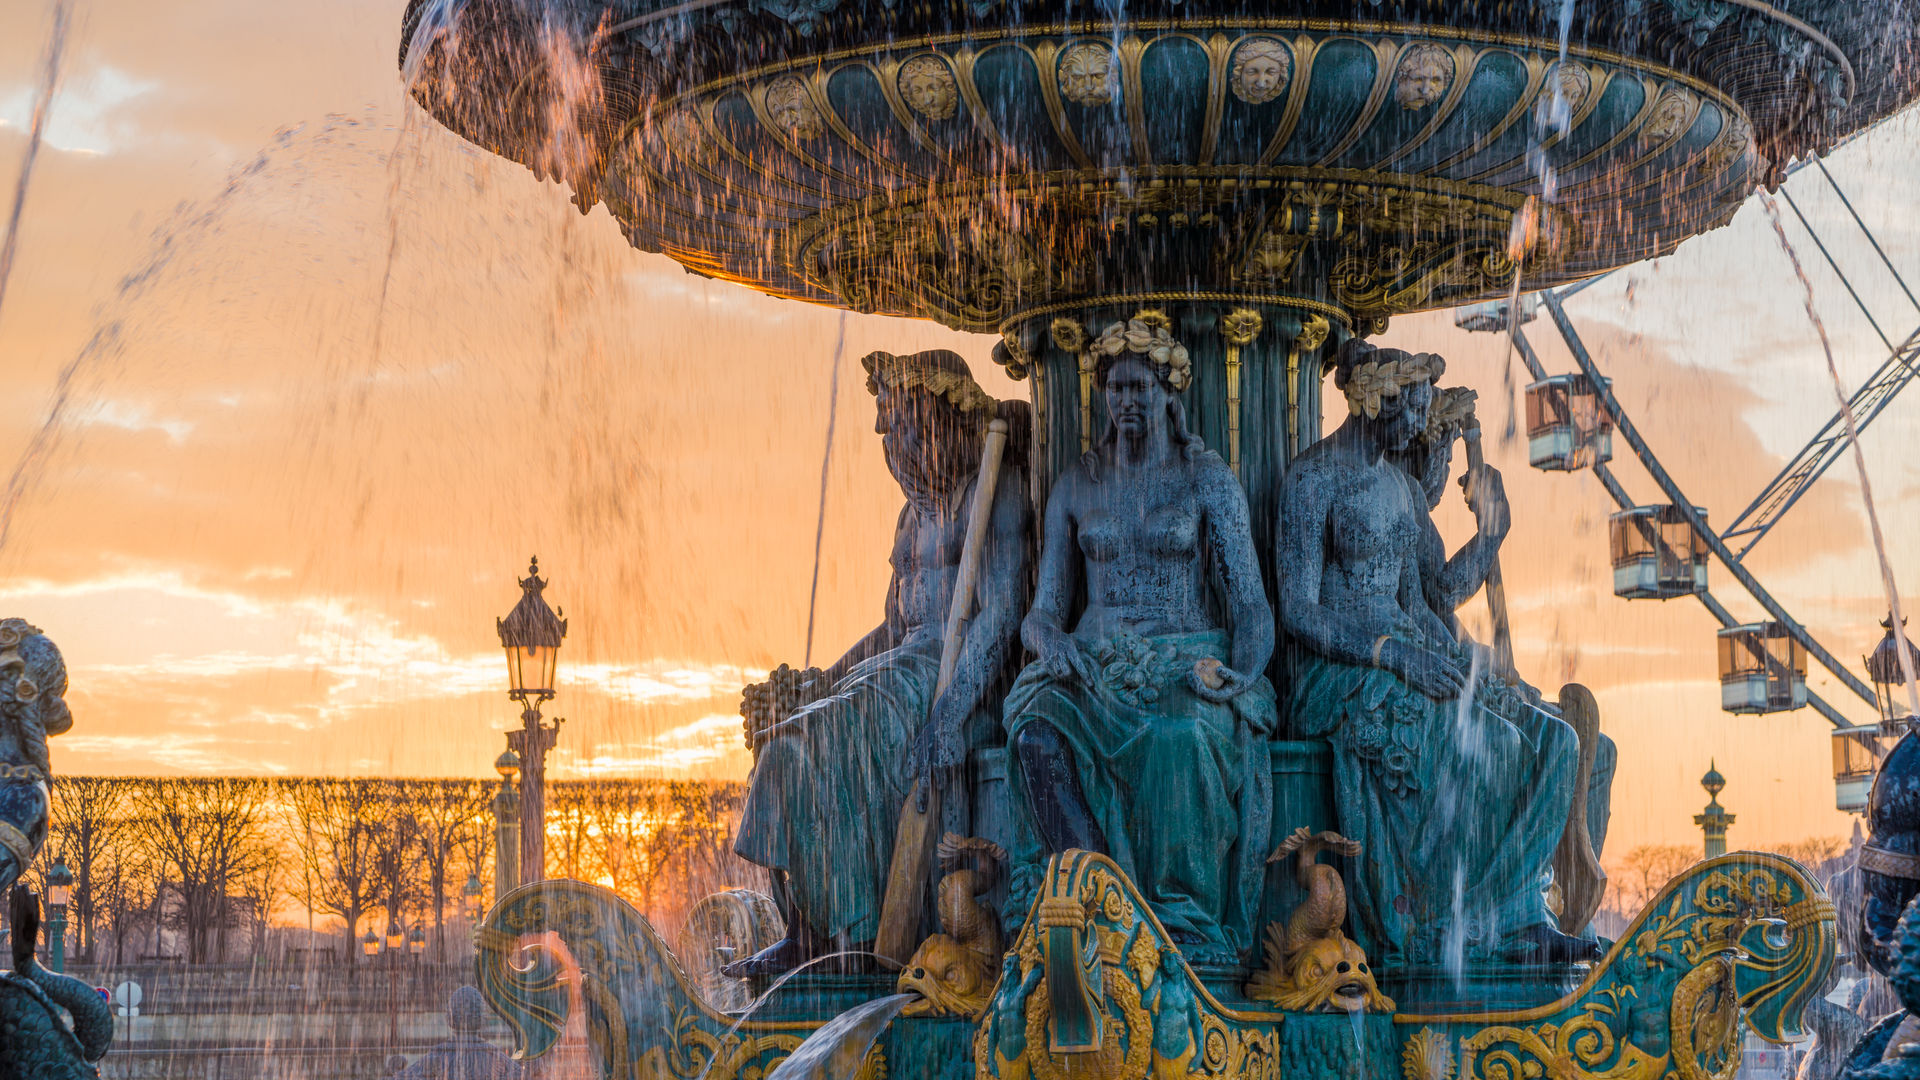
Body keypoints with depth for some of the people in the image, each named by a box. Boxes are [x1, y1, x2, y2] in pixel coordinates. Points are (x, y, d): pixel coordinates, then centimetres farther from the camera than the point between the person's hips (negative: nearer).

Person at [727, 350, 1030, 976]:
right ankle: (804, 937, -12)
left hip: (966, 666, -8)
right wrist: (826, 678, 15)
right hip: (905, 662, 9)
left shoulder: (994, 489, -7)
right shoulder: (919, 506, 21)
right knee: (785, 738, -10)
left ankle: (851, 940, -21)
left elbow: (1003, 610, -17)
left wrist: (951, 704, -28)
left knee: (832, 744, -26)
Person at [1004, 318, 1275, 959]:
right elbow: (1041, 613, 11)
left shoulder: (1208, 480, 5)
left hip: (1187, 665, -2)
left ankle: (1190, 927, -32)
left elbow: (1251, 604, 0)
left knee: (1183, 740, -39)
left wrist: (1244, 672, -21)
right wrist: (1051, 639, -14)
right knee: (1040, 731, -33)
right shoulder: (1076, 488, 12)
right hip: (1095, 667, 2)